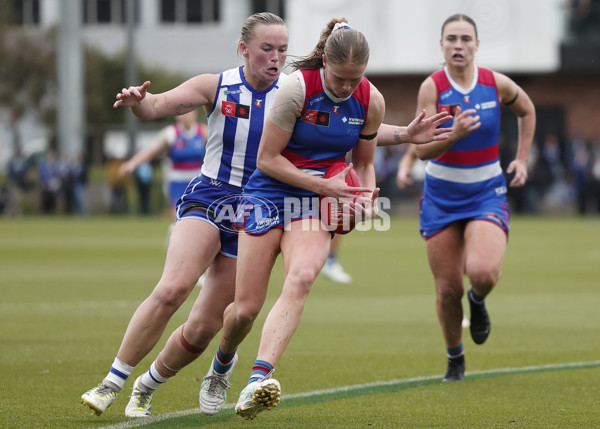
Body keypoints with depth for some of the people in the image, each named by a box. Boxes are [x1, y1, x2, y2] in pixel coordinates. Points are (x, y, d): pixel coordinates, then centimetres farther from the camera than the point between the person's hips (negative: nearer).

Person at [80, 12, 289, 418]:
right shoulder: (217, 87, -4)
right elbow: (160, 104, -13)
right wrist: (139, 101, -36)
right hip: (206, 201, -2)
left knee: (202, 330, -1)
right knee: (172, 289, -28)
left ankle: (147, 387, 27)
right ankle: (111, 384, -19)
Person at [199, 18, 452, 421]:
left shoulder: (371, 101, -4)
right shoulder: (297, 87, -17)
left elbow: (364, 162, 12)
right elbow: (267, 159, -12)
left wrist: (366, 196, -9)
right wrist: (324, 185, -19)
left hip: (316, 205, 2)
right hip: (269, 193, -2)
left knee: (301, 278, -30)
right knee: (246, 309, -4)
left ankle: (259, 380, -41)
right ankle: (222, 364, 32)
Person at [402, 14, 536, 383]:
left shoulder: (498, 85, -6)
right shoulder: (432, 87, -10)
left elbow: (527, 111, 16)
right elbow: (422, 149, -16)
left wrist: (522, 159, 12)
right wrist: (454, 134, -33)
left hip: (487, 194, 0)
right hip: (442, 197, 0)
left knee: (483, 272, -26)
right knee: (448, 289, 1)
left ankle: (478, 300, 12)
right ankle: (455, 359, 27)